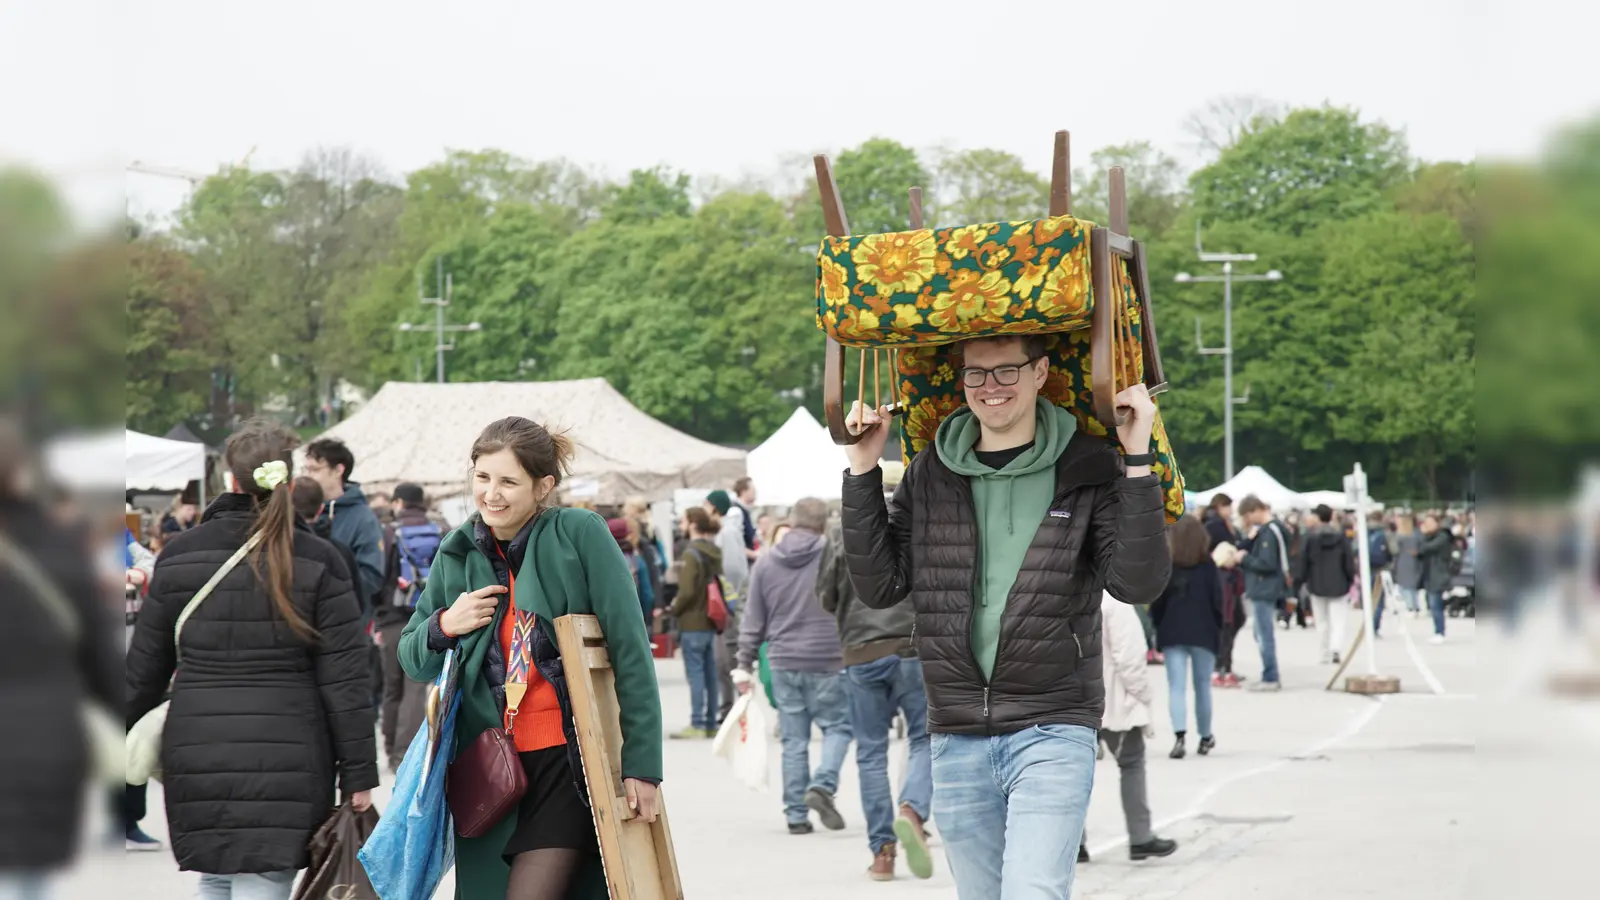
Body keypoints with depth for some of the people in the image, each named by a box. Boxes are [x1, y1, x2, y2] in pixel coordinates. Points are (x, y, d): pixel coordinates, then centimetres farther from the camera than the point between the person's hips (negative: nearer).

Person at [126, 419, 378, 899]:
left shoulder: (179, 556, 4)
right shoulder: (318, 561, -4)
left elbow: (145, 666, 9)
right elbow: (344, 679, -4)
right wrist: (358, 774, 2)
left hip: (196, 756, 3)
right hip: (288, 762, -3)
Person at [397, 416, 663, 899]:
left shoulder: (581, 535, -6)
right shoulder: (459, 553, 8)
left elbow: (631, 652, -8)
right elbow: (413, 662, 18)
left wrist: (641, 764, -11)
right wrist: (443, 627, -5)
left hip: (570, 764, -5)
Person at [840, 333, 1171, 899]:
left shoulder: (1086, 470, -1)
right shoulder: (929, 474, 8)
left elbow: (1138, 584, -11)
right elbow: (880, 587, 7)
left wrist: (1137, 462, -17)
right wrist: (863, 473, 1)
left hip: (1051, 731, -4)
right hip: (957, 740, 4)